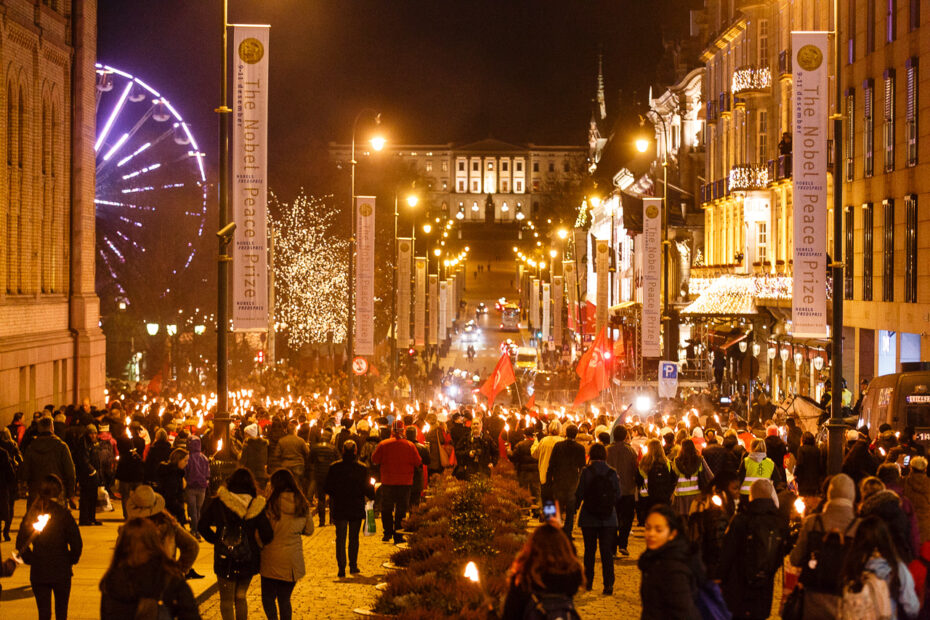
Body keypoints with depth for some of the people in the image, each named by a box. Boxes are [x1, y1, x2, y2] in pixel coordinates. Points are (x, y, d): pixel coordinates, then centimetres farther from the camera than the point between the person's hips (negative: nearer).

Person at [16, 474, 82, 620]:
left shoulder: (31, 514, -3)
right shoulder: (63, 514, -13)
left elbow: (20, 543, 0)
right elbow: (77, 543, -14)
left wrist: (30, 560, 11)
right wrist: (71, 560, 3)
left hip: (38, 572, 2)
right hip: (61, 570, -2)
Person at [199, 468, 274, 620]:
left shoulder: (217, 503, -6)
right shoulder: (256, 506, -6)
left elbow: (203, 526, -4)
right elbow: (267, 536, -8)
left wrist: (216, 540, 8)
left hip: (224, 558, -2)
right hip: (248, 560, 2)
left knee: (226, 599, 10)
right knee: (241, 597, 21)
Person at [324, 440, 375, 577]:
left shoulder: (334, 467, -6)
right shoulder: (362, 468, -8)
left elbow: (326, 487, -2)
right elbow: (367, 489, -6)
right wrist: (372, 494, 16)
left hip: (339, 509, 0)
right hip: (357, 509, 0)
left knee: (340, 539, 5)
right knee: (354, 538, 13)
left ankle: (341, 568, -2)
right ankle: (353, 566, 14)